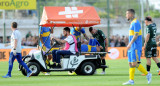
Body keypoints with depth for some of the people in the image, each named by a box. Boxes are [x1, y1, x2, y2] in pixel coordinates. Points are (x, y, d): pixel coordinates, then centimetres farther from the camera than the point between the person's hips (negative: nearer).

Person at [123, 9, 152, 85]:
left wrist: (130, 44, -25)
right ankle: (131, 80, 3)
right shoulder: (132, 23, 19)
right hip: (132, 47, 10)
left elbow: (136, 35, -20)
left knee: (135, 63, -12)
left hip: (135, 47, -10)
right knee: (131, 64, 5)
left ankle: (147, 74, -1)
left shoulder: (136, 23, -12)